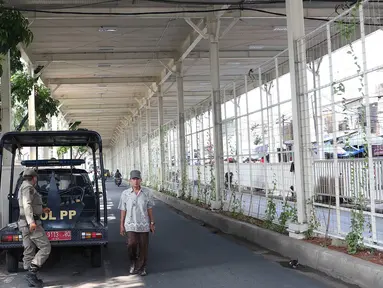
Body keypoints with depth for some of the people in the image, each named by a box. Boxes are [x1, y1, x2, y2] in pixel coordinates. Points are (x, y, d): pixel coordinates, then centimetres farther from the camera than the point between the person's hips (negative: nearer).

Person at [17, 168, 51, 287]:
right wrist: (31, 221, -32)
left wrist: (42, 210, 35)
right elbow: (27, 204, -23)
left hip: (24, 224, 10)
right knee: (45, 248, -8)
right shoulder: (28, 187, -9)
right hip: (32, 224, -10)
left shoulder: (22, 188, 21)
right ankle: (31, 273, -15)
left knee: (29, 252, 8)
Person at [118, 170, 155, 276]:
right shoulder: (125, 194, 0)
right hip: (130, 224, -1)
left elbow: (149, 209, 6)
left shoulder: (147, 193, 0)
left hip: (144, 225, 1)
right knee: (131, 244, -15)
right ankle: (133, 262, 13)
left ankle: (141, 267, 21)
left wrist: (152, 223, 4)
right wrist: (121, 225, 2)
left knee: (143, 247, 4)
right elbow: (123, 210, 4)